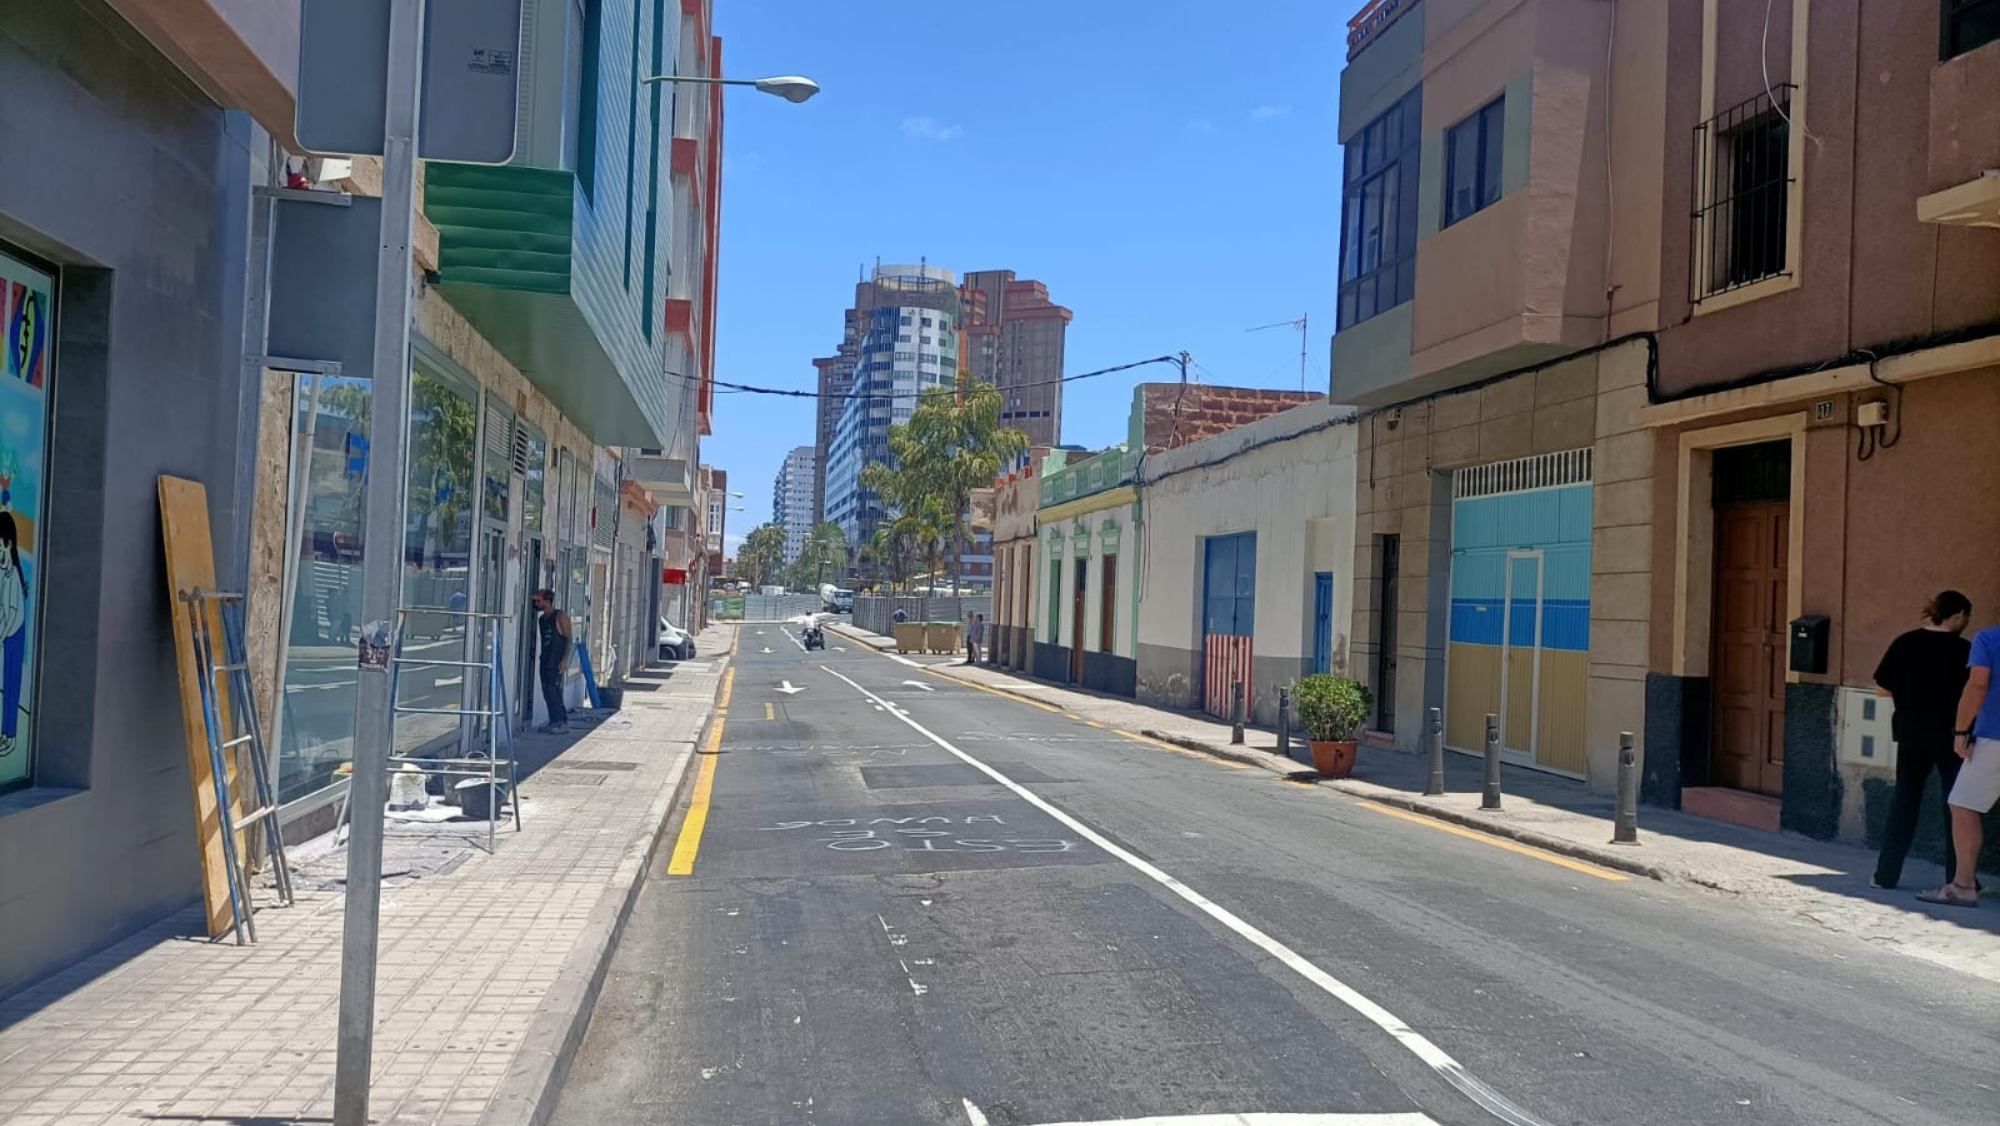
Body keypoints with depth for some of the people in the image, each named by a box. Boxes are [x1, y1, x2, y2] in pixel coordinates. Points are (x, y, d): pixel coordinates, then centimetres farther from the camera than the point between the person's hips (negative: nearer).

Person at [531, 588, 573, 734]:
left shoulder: (560, 617, -8)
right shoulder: (541, 618, 14)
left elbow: (569, 639, -10)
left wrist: (564, 660, -16)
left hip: (556, 662, -8)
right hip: (545, 660, 8)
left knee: (554, 692, -12)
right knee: (547, 693, 7)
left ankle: (563, 722, -7)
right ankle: (554, 721, 13)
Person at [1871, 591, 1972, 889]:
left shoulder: (1904, 644, -3)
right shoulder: (1963, 649, -10)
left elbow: (1881, 689, 0)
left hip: (1912, 733, 3)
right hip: (1951, 735, -2)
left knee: (1904, 801, 10)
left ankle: (1886, 874, 10)